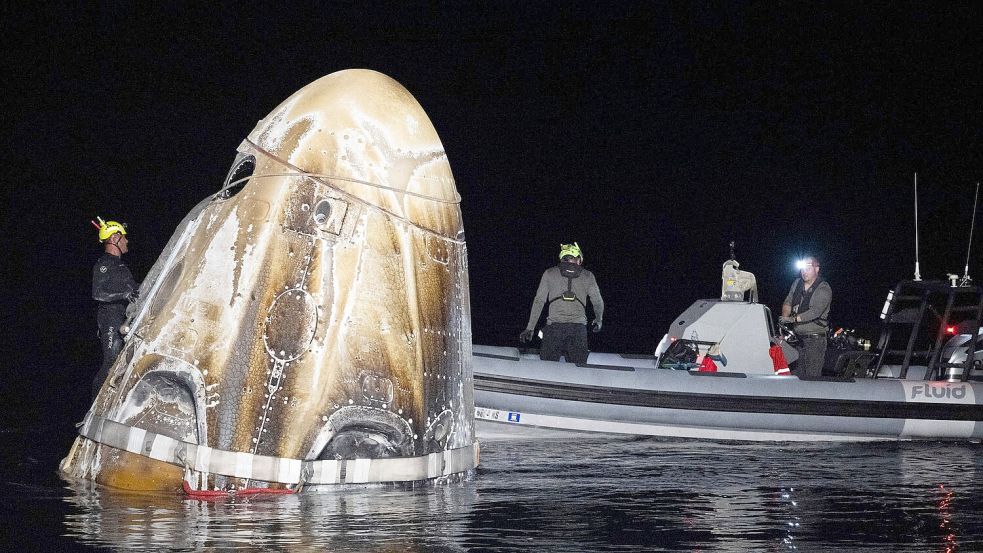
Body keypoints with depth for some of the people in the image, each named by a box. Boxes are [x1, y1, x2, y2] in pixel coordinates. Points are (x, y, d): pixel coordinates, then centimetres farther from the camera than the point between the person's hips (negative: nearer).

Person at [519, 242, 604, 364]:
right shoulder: (587, 276, 11)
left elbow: (539, 300, 9)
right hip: (578, 328, 0)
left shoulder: (550, 274, 10)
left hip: (554, 326, 0)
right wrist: (598, 321, 37)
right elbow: (598, 302, 17)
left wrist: (530, 328, 11)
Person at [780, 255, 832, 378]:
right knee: (797, 374, 6)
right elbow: (787, 302, 12)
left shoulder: (824, 289, -10)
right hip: (797, 338, 6)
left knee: (812, 375, -10)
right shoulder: (797, 284, 12)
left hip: (815, 339, -6)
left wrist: (793, 319, -29)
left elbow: (815, 311, -21)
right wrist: (785, 316, -11)